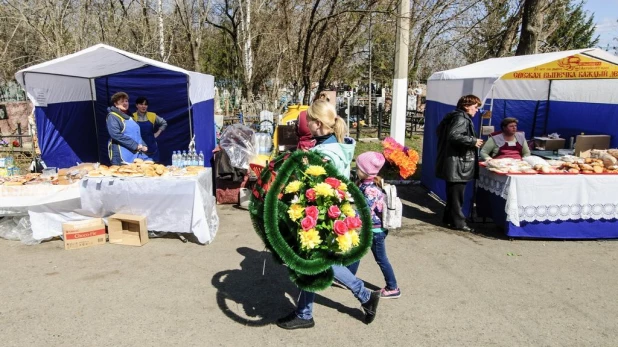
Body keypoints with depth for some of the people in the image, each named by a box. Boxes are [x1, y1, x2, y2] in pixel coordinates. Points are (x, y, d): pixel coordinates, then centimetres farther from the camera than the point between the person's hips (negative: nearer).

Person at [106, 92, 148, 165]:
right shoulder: (112, 116, -5)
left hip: (136, 154, 8)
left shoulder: (129, 116, 20)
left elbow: (137, 133, 23)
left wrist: (143, 145, 4)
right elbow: (116, 134, -19)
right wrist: (134, 145, -20)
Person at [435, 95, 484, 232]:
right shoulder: (462, 119, -15)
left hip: (452, 163, 11)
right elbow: (454, 136, -28)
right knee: (457, 194, -3)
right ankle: (458, 222, 4)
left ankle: (448, 218, 27)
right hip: (458, 163, -11)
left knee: (453, 193, 18)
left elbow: (440, 130, 23)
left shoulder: (453, 117, 16)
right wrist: (473, 141, -19)